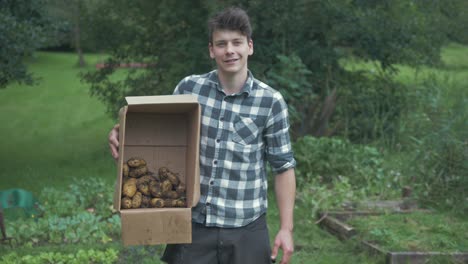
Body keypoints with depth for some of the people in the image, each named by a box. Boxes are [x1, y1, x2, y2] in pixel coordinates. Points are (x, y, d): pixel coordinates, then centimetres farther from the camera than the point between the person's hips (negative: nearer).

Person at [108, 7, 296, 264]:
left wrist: (286, 228, -3)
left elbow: (283, 166, 0)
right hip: (193, 223, 1)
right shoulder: (189, 88, -1)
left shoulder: (270, 102, -5)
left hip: (245, 228, -1)